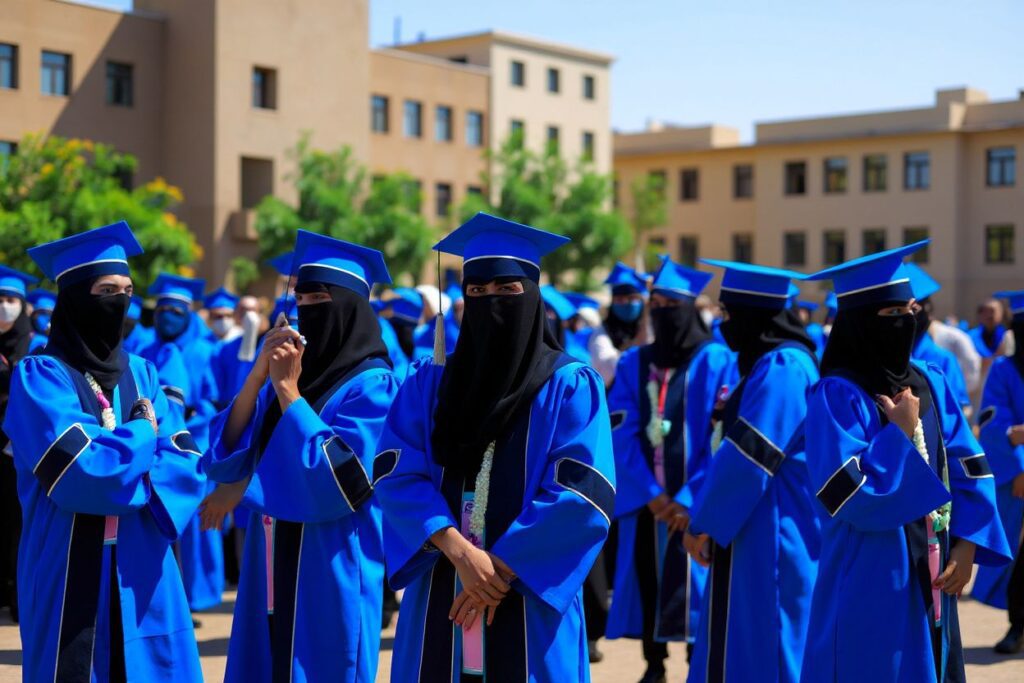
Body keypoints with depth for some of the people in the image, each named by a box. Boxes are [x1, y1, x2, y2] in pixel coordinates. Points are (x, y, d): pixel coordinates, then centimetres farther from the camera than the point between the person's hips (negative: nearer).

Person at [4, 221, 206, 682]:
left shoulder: (141, 374, 10)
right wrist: (140, 436, -5)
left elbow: (188, 465, 2)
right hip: (72, 577, -5)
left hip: (144, 574, 5)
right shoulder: (39, 376, -7)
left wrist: (132, 480, -16)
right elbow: (81, 474, -19)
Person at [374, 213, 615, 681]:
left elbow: (582, 494, -10)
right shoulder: (427, 384, 7)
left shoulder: (571, 387, -1)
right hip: (441, 598, 2)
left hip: (530, 600, -2)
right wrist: (459, 551, -18)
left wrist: (501, 567, -15)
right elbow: (397, 476, -3)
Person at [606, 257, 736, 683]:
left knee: (694, 587, -3)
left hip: (695, 502, -3)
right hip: (645, 499, 3)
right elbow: (623, 433, 1)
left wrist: (690, 499, -14)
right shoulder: (633, 363, 8)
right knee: (648, 582, 5)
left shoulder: (717, 363, -3)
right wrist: (651, 492, -10)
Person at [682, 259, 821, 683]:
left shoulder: (781, 367, -17)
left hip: (772, 539, -10)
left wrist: (704, 523, -11)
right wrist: (704, 518, 12)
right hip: (758, 533, 10)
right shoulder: (768, 362, 13)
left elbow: (747, 457, -20)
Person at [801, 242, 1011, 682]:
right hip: (869, 580, -6)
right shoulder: (837, 396, -13)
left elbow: (968, 469, 7)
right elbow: (848, 494, -20)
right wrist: (900, 433, -14)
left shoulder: (932, 384, 7)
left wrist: (967, 545, -3)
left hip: (930, 578, 6)